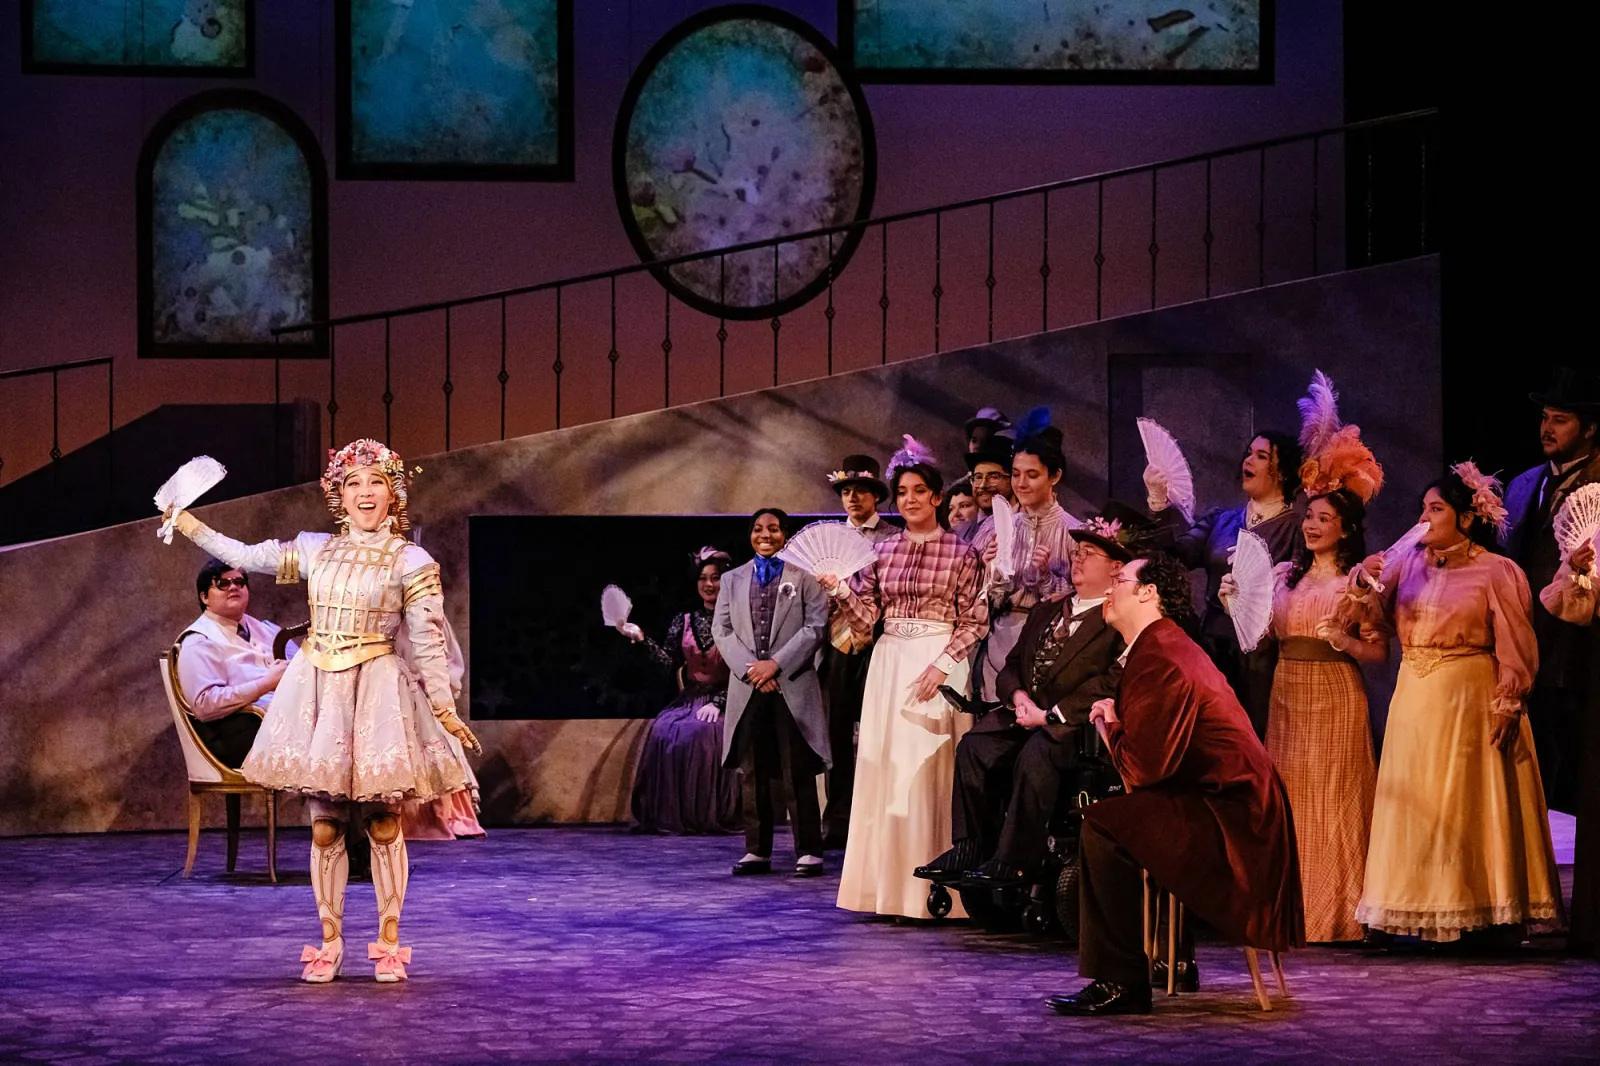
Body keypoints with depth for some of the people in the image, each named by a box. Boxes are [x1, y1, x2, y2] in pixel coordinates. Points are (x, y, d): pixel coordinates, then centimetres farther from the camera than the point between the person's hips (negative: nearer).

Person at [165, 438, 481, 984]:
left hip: (379, 692, -3)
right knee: (324, 826, 3)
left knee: (383, 824, -2)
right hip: (319, 692, 3)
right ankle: (329, 941, 11)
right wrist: (191, 526, 17)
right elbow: (247, 557, 18)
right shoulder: (315, 550, 10)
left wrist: (445, 709, -4)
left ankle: (389, 941, 8)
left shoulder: (411, 562, 0)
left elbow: (426, 642, -2)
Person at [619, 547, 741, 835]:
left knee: (698, 732, -33)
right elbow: (670, 661, 2)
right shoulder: (684, 621, 14)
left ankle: (705, 816, -23)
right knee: (663, 732, -26)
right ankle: (672, 815, -19)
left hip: (721, 701, -4)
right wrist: (641, 640, -9)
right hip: (687, 700, 4)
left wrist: (718, 703, -16)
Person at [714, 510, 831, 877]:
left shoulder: (804, 576, 4)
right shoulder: (732, 579, 15)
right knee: (753, 773, 5)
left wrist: (776, 664, -12)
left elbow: (815, 626, -4)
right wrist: (749, 668, -8)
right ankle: (757, 851, 10)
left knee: (799, 774, -4)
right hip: (747, 687, 4)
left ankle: (808, 852, -2)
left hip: (793, 686, -3)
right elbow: (721, 630, 7)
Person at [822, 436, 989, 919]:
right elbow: (866, 620, 9)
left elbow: (974, 622, -4)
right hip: (888, 663, 4)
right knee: (884, 769, 2)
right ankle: (889, 888, 7)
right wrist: (840, 590, -9)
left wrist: (942, 665, -15)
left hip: (937, 668, -4)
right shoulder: (883, 551, 11)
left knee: (930, 771, -5)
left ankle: (929, 891, -1)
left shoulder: (961, 553, -1)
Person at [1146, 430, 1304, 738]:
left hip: (1261, 654, -4)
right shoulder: (1221, 520, 13)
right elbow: (1184, 552, -4)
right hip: (1214, 646, 5)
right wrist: (1159, 503, -15)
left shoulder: (1296, 528, -2)